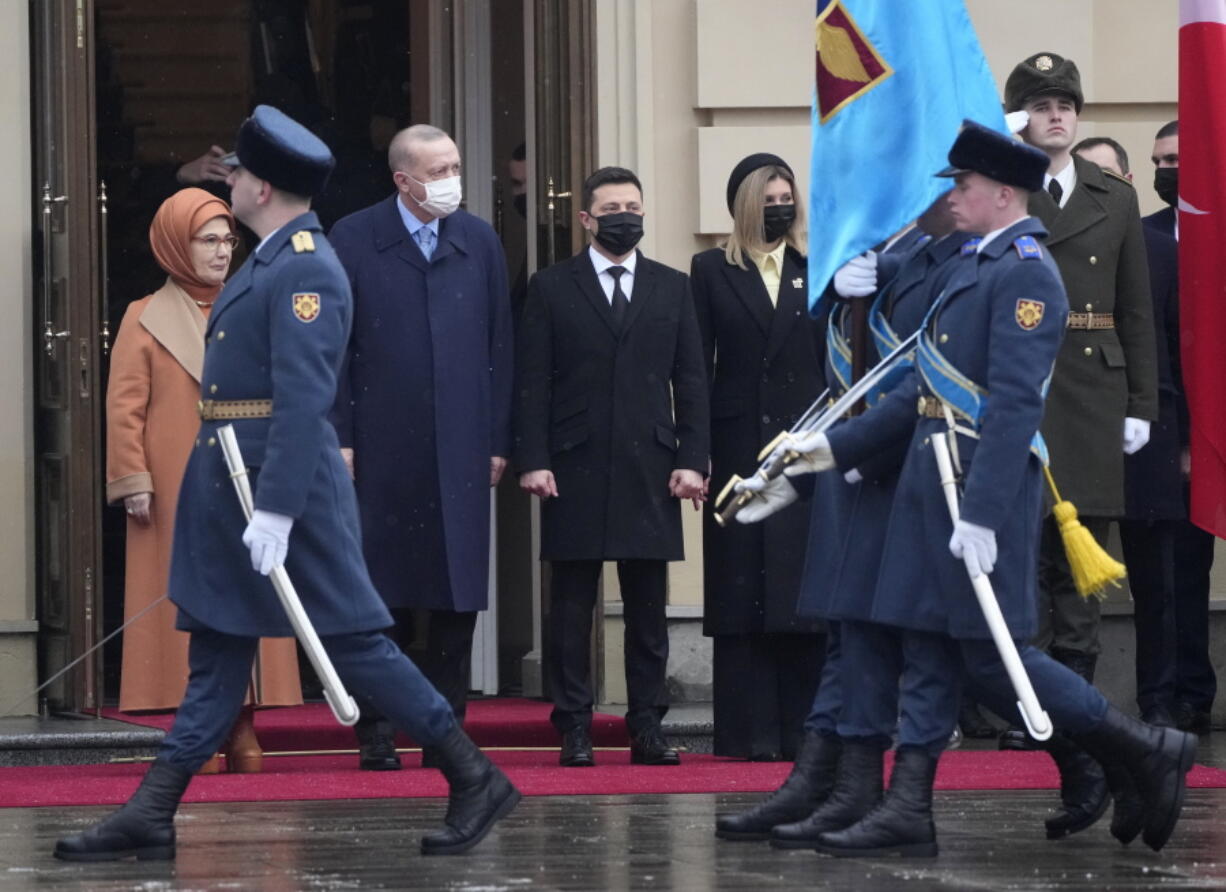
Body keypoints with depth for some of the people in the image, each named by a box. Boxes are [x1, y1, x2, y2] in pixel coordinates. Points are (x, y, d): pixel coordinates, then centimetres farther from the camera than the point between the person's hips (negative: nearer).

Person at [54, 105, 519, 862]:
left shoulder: (306, 271, -17)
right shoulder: (270, 262, 14)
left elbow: (304, 399, -24)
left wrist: (276, 511, -27)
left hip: (286, 482, -10)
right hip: (228, 487, 10)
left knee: (353, 641, -4)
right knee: (217, 654, 9)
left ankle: (475, 780, 4)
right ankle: (151, 819, 11)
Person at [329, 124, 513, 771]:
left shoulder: (480, 242, 10)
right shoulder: (353, 241, 1)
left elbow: (499, 348, 10)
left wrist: (497, 440, 5)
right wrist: (340, 438, -6)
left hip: (460, 451, 3)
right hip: (382, 450, -2)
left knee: (458, 597, 2)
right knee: (382, 596, 1)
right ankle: (376, 733, 7)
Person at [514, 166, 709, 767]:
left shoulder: (672, 288, 12)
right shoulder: (551, 288, 6)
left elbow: (691, 380, 10)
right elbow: (532, 382, 2)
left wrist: (692, 459, 0)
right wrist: (533, 459, -8)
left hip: (649, 470, 2)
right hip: (574, 470, -2)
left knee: (648, 606, 3)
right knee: (572, 606, 0)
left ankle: (647, 727, 7)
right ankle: (574, 729, 3)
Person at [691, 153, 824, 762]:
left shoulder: (816, 271, 11)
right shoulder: (712, 271, 6)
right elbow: (699, 366, 2)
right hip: (740, 448, -2)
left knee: (806, 591, 0)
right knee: (743, 590, -2)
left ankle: (804, 729, 3)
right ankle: (751, 731, -1)